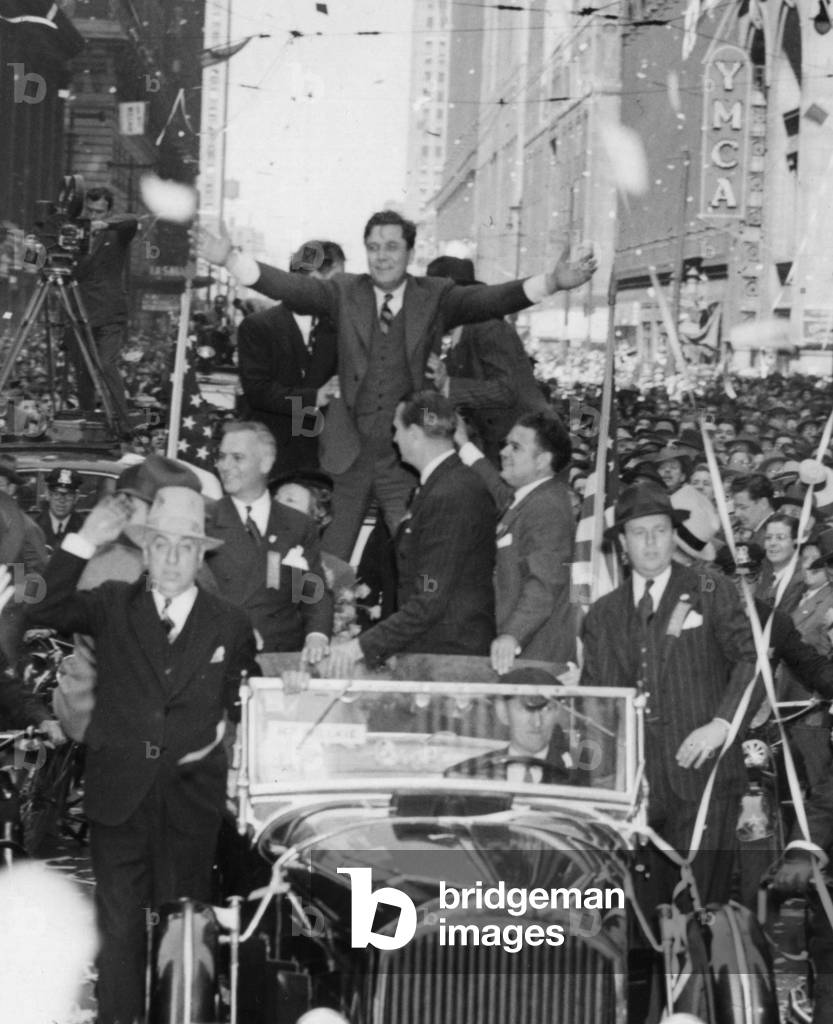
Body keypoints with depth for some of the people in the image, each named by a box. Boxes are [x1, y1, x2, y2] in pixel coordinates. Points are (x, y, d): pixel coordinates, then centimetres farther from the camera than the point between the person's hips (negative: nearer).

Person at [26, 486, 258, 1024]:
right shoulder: (112, 606, 4)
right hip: (119, 793, 0)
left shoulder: (230, 624, 4)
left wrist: (226, 729, 4)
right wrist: (84, 543, -15)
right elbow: (45, 611, -11)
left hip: (192, 796, 0)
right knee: (119, 923, 3)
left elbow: (246, 697, 18)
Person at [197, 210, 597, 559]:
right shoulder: (345, 292, 5)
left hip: (407, 456, -1)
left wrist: (552, 282, -28)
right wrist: (230, 259, -22)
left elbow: (489, 300, -10)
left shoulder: (436, 297, 2)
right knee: (331, 558, 9)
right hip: (351, 453, 1)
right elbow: (293, 288, -7)